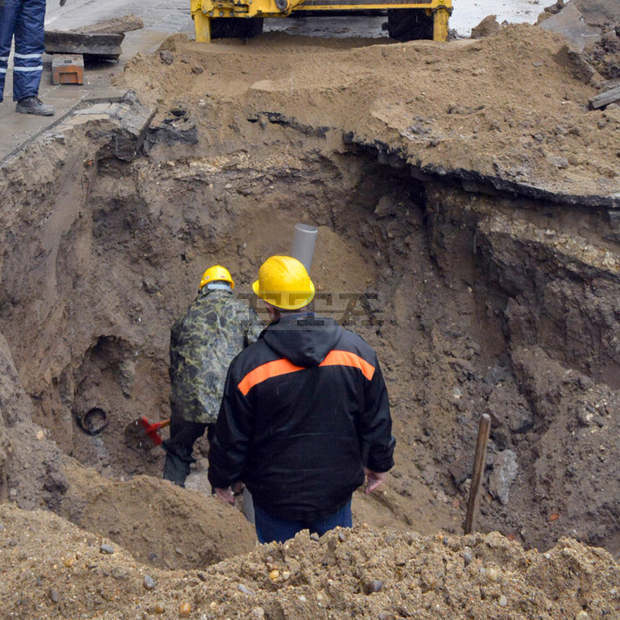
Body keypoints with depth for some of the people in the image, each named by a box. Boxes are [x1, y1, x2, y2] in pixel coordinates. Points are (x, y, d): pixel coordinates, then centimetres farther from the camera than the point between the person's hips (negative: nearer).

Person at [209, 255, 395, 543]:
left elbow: (231, 438, -9)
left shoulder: (248, 364, -18)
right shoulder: (357, 351, -10)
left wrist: (222, 479, 9)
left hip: (276, 498, -2)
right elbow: (377, 421, 0)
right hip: (337, 491, 2)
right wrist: (379, 464, 16)